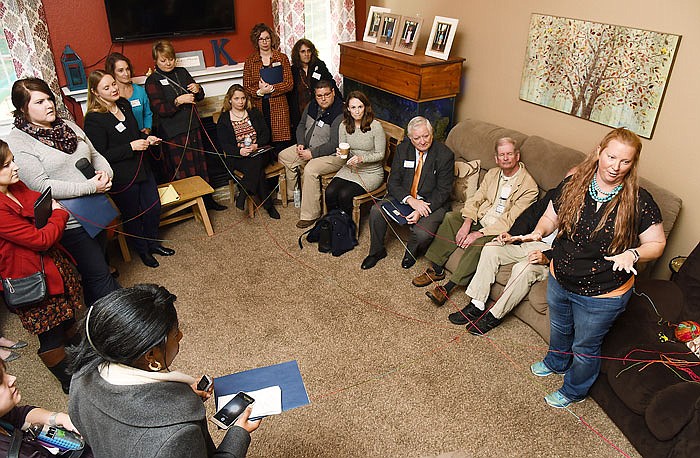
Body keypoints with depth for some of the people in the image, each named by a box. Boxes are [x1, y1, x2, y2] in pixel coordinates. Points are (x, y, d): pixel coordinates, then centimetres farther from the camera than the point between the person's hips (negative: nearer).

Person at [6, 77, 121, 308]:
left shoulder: (68, 126, 9)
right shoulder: (17, 142, -12)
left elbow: (96, 155, 16)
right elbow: (41, 186, -20)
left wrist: (105, 173, -8)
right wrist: (90, 187, -23)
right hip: (69, 222, -7)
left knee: (96, 266, 20)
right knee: (98, 274, -2)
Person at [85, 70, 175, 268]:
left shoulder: (124, 104, 5)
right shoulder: (94, 119, -19)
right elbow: (100, 156, -20)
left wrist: (147, 138, 1)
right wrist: (131, 147, -23)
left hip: (142, 168, 7)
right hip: (122, 178, -7)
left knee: (154, 207, 17)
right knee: (132, 215, 10)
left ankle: (152, 243, 39)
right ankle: (142, 250, 32)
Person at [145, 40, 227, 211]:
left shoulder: (182, 72, 12)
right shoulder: (152, 81, -3)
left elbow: (199, 97, 20)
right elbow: (159, 109, -13)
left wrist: (198, 90, -3)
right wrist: (178, 101, -26)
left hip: (192, 127, 5)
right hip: (173, 133, -5)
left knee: (200, 163, 11)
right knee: (184, 171, -2)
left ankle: (207, 198, 22)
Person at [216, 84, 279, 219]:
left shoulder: (254, 113, 15)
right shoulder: (223, 119, 7)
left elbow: (266, 133, 7)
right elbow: (224, 144, -1)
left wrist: (256, 145, -13)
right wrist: (239, 151, -21)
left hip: (259, 151, 2)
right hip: (237, 156, -2)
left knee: (256, 161, -35)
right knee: (257, 168, -32)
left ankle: (243, 194, -31)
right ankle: (268, 205, -29)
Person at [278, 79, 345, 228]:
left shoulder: (340, 114, -24)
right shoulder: (312, 106, 1)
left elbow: (334, 145, -27)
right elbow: (301, 126, 15)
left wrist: (312, 154, -25)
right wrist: (300, 144, -2)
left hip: (332, 155, -9)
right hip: (308, 147, 9)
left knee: (310, 170, -32)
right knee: (284, 156, 7)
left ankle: (310, 214, -21)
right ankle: (290, 195, 20)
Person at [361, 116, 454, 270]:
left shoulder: (445, 155, -13)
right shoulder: (403, 149, -3)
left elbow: (443, 191, -13)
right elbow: (393, 182, -5)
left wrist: (421, 211, -26)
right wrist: (411, 200, -23)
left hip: (432, 203, -3)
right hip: (403, 197, 4)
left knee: (422, 233, -30)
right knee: (376, 211, -20)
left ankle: (411, 252, 9)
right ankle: (377, 251, 5)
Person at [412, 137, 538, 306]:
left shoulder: (528, 186, -12)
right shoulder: (492, 174, 10)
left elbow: (510, 221, -18)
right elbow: (474, 200, 5)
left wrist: (479, 234, -25)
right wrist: (466, 224, -14)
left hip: (498, 230, -6)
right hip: (479, 218, 6)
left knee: (478, 243, -35)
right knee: (450, 217, -18)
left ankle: (448, 287, -26)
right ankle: (436, 269, -13)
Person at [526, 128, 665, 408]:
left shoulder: (639, 201, -19)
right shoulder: (572, 186, -11)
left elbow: (657, 243, -9)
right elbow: (551, 218, 2)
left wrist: (633, 254, -29)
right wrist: (538, 232, -20)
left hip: (602, 295, -4)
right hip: (559, 282, 4)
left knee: (585, 347, 18)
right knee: (559, 330, 31)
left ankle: (574, 390, 46)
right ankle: (556, 362, 63)